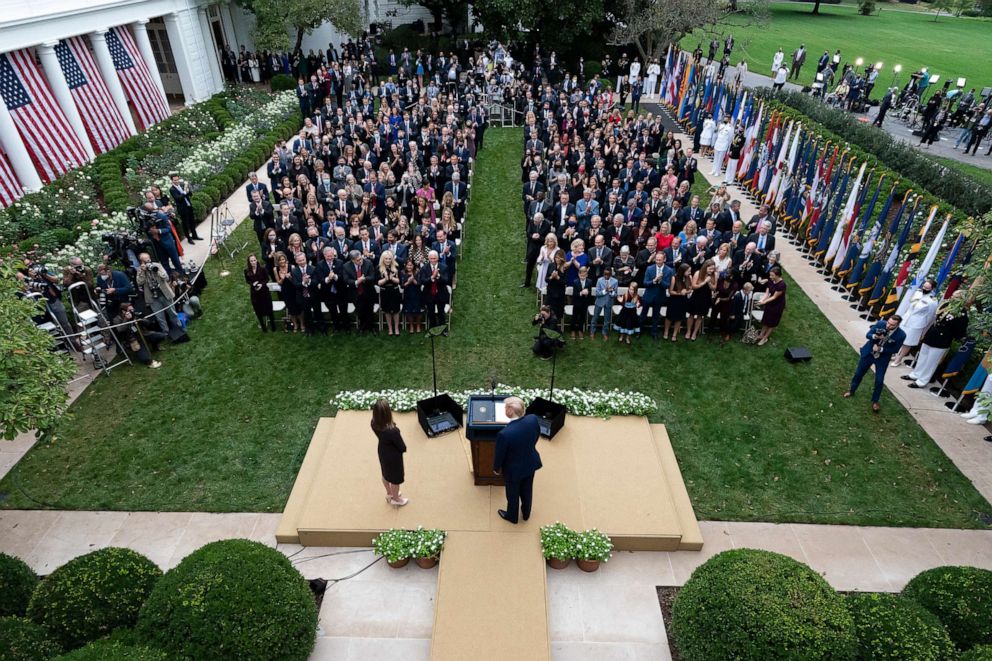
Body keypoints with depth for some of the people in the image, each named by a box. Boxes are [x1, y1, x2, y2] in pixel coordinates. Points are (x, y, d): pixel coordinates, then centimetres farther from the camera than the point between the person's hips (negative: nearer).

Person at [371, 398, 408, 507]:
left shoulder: (374, 423, -23)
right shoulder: (392, 431, -42)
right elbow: (402, 448, -24)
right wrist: (404, 448, -3)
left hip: (382, 452, 6)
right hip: (393, 456, -6)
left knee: (385, 474, 31)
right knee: (395, 479, 23)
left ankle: (389, 494, 58)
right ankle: (396, 499, 48)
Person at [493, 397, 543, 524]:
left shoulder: (504, 434, -39)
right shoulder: (533, 419, -25)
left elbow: (499, 454, -20)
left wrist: (496, 468, 2)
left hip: (514, 469, -4)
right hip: (531, 463, 5)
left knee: (513, 494, 25)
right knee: (527, 490, 31)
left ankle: (512, 516, 52)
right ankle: (526, 513, 56)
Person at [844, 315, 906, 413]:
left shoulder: (901, 335, -24)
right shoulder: (880, 323, -21)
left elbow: (895, 350, -13)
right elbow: (868, 334, -11)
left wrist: (880, 349, -22)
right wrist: (875, 336, -31)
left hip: (882, 358, -2)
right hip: (868, 353, 2)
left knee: (879, 380, 0)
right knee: (859, 373, 15)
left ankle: (875, 401, 22)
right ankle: (852, 390, 40)